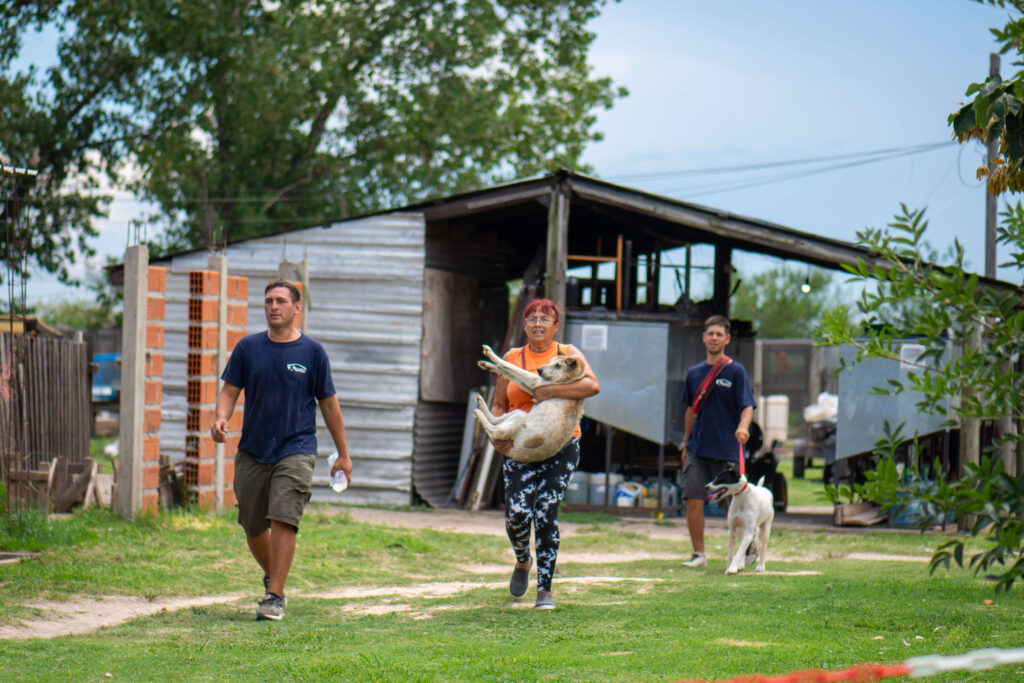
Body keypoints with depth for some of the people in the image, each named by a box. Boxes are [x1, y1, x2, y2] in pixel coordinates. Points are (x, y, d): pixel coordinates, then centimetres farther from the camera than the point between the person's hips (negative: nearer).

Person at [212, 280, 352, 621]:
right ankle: (271, 577, 35)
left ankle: (274, 597, -11)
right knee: (253, 526, 8)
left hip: (296, 450, -3)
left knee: (283, 520, -16)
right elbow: (229, 391, 7)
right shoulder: (248, 347, 5)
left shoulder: (312, 351, 1)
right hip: (252, 450, 3)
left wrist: (343, 455, 10)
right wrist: (220, 419, -16)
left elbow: (328, 403, 8)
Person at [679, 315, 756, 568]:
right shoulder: (694, 373, 11)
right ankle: (699, 554, 3)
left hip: (726, 450, -4)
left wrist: (743, 426, -30)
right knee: (693, 500, -5)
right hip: (697, 449, 4)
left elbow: (747, 406, -10)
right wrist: (686, 444, 22)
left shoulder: (736, 371, -2)